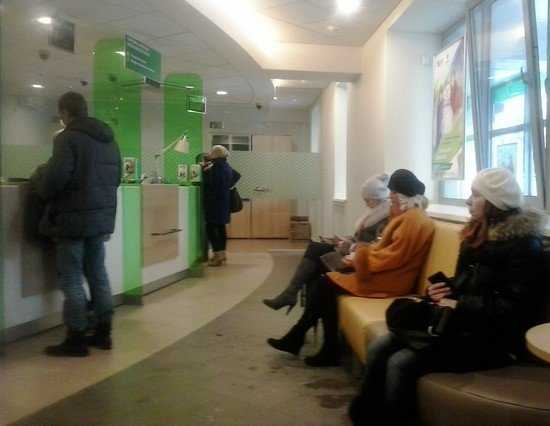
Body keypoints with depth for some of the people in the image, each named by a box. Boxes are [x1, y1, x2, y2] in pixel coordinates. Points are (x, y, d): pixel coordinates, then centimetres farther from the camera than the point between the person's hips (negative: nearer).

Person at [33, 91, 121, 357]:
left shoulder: (68, 138, -12)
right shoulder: (109, 139, 13)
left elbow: (54, 179, -18)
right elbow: (116, 178, 17)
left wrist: (42, 188, 2)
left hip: (73, 218, -8)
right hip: (102, 216, 8)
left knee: (71, 278, 1)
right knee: (98, 273, 14)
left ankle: (76, 339, 6)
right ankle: (103, 332, 20)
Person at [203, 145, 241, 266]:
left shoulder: (217, 165, -15)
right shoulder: (225, 166, 13)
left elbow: (209, 182, -19)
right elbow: (237, 175, 26)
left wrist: (205, 170, -5)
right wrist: (229, 185, 19)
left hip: (215, 201, -9)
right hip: (223, 201, 9)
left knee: (211, 227, -7)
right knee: (221, 227, 13)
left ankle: (218, 255, -10)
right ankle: (222, 254, 18)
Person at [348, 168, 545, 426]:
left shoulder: (524, 245, -12)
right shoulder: (478, 233, 13)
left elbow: (514, 307, -20)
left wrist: (459, 305, -18)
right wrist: (445, 290, 1)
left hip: (492, 339, -8)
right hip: (462, 323, 8)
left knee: (401, 363, -24)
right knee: (379, 349, -10)